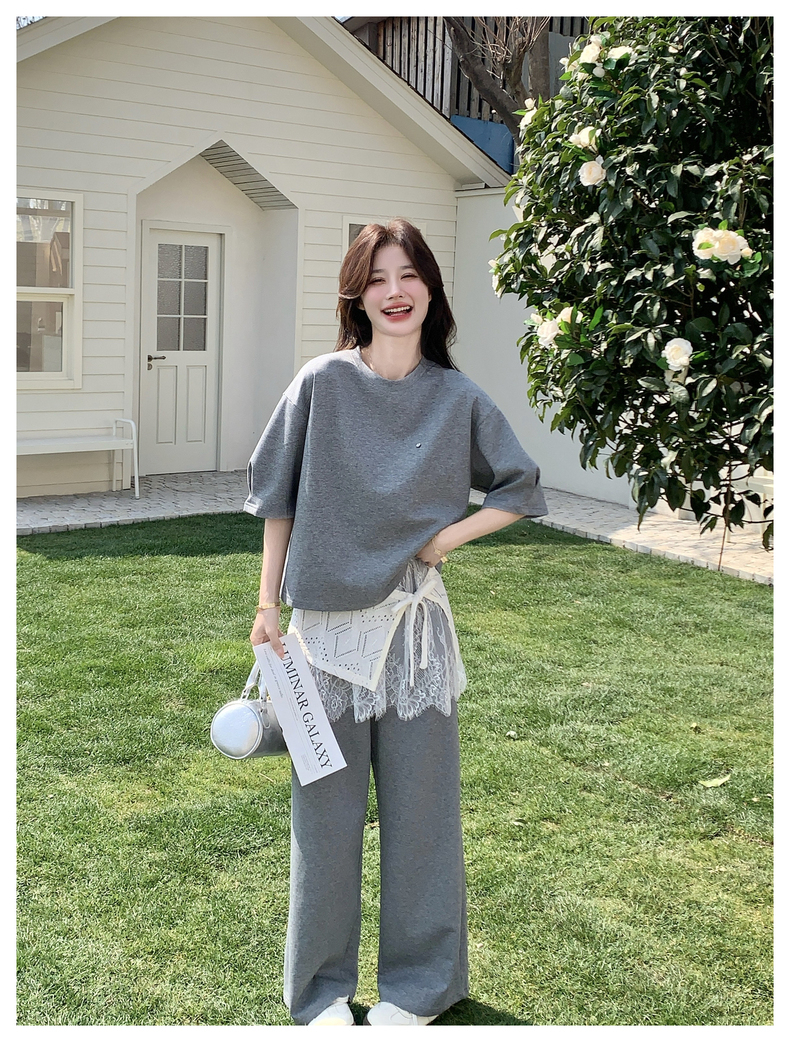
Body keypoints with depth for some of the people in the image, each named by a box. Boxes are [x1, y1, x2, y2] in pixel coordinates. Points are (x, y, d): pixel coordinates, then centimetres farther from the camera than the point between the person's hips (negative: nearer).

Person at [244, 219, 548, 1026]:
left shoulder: (457, 399, 0)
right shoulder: (323, 384, -4)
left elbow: (522, 489, 11)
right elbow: (279, 500, 2)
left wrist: (450, 535, -4)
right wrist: (268, 606, 1)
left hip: (415, 624, 1)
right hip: (328, 622, -1)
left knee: (420, 803, 9)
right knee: (326, 809, 8)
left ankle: (417, 987, 27)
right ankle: (322, 987, 26)